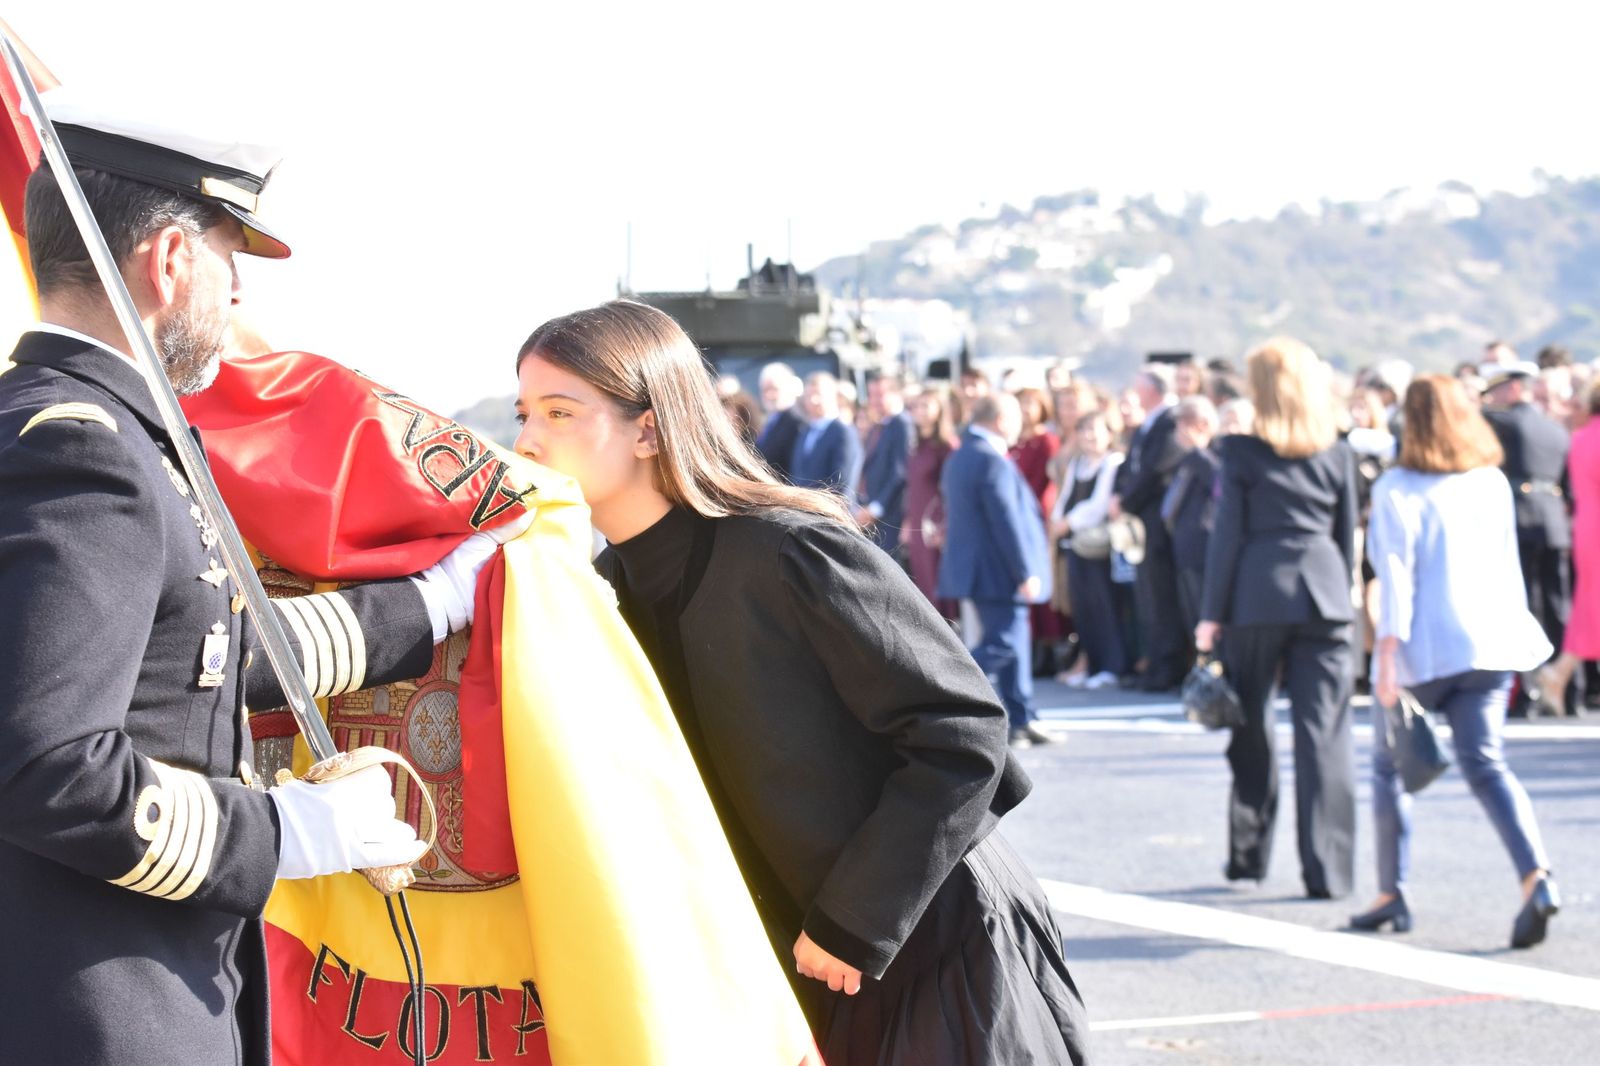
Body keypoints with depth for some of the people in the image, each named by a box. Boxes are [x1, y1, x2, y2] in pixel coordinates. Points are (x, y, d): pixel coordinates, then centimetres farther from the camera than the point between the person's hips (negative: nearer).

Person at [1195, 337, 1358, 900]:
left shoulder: (1241, 452, -4)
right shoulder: (1338, 454, 5)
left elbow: (1226, 536, -3)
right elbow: (1348, 536, 9)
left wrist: (1212, 614, 2)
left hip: (1257, 598, -2)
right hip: (1325, 596, 2)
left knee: (1251, 729, 12)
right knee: (1324, 734, -1)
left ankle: (1248, 853, 19)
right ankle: (1327, 870, -4)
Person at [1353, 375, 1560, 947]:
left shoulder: (1397, 488, -6)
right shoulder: (1494, 483, 10)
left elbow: (1396, 574, -12)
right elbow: (1508, 567, 16)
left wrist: (1388, 650, -14)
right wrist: (1512, 632, 26)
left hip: (1424, 648, -4)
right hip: (1489, 642, 4)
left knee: (1389, 767, 13)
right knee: (1486, 765, 0)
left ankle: (1391, 894, 19)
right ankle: (1536, 876, -22)